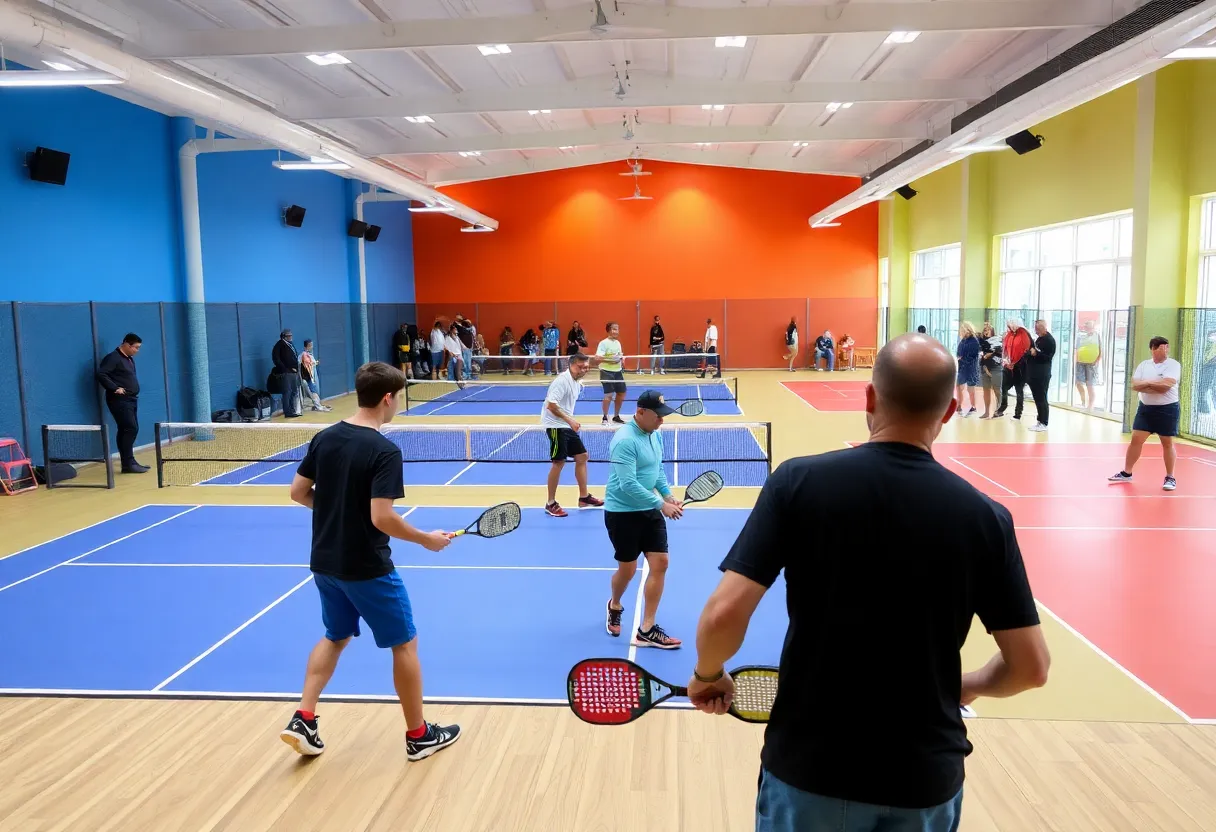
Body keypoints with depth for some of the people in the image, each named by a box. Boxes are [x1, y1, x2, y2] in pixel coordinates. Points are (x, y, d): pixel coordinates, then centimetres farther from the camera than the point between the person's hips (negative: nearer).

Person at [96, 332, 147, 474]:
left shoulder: (129, 359, 17)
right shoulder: (113, 358, -12)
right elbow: (101, 374, -21)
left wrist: (132, 390, 11)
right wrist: (115, 388, -24)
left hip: (131, 399, 10)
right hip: (120, 400, -10)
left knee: (129, 430, 10)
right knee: (130, 429, -14)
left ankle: (128, 462, 15)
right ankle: (128, 464, -13)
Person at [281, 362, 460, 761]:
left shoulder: (325, 438, 0)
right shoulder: (384, 451, -21)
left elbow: (298, 492, 6)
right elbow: (381, 517, -27)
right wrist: (426, 539, -13)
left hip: (325, 563, 7)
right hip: (367, 569, -7)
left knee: (335, 637, 26)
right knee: (405, 644, 9)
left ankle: (303, 720, 21)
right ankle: (418, 735, 20)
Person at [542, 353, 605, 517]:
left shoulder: (576, 383, 10)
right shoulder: (562, 380, -19)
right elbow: (551, 405, -25)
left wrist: (572, 422, 15)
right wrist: (570, 420, -27)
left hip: (567, 426, 10)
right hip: (556, 425, -10)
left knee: (582, 456, 10)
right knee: (559, 462, -7)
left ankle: (584, 497, 20)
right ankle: (550, 504, 4)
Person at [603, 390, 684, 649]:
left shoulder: (655, 435, 4)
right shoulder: (625, 440, -23)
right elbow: (629, 485, -27)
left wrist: (668, 496, 2)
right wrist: (661, 505, -23)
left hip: (649, 510, 7)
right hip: (622, 513, -7)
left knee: (660, 564, 0)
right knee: (628, 569, 6)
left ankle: (646, 631, 8)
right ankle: (614, 606, 40)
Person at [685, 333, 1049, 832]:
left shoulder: (798, 482, -15)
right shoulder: (985, 516, -9)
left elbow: (723, 615, -19)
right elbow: (1030, 667, -4)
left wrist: (707, 675, 2)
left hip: (808, 766, -1)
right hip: (925, 778, 2)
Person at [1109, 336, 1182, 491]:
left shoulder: (1173, 365, -8)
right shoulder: (1143, 365, 5)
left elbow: (1166, 385, -22)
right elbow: (1135, 385, -6)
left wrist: (1147, 383, -11)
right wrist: (1157, 385, -16)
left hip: (1167, 409, -4)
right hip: (1145, 408, 4)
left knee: (1167, 443, 2)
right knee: (1136, 439, 3)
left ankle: (1170, 478, 13)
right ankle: (1126, 473, 13)